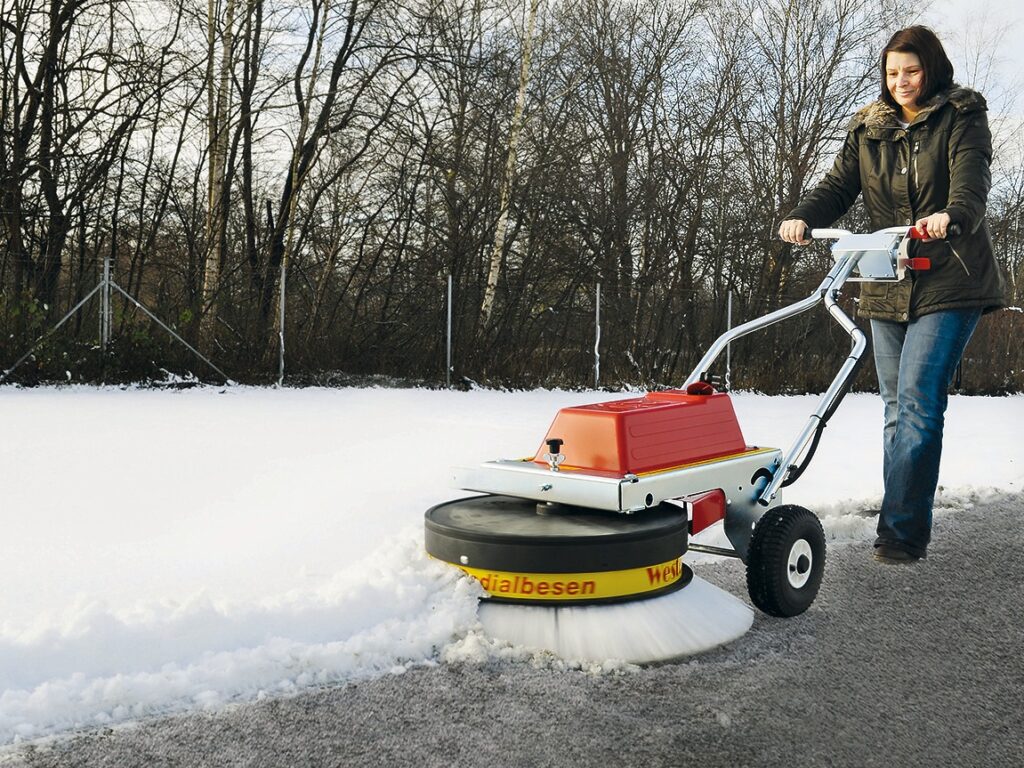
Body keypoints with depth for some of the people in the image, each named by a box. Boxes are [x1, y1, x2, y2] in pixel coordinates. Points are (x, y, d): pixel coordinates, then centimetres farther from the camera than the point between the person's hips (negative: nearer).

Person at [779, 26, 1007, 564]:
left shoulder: (962, 117, -1)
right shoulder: (867, 128, 12)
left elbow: (971, 181, -17)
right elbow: (838, 186, 5)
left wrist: (951, 217, -40)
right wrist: (802, 218, -16)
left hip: (949, 283, -5)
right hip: (886, 288, 5)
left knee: (917, 401, -14)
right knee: (898, 406, 7)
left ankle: (901, 531, -10)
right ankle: (904, 524, 15)